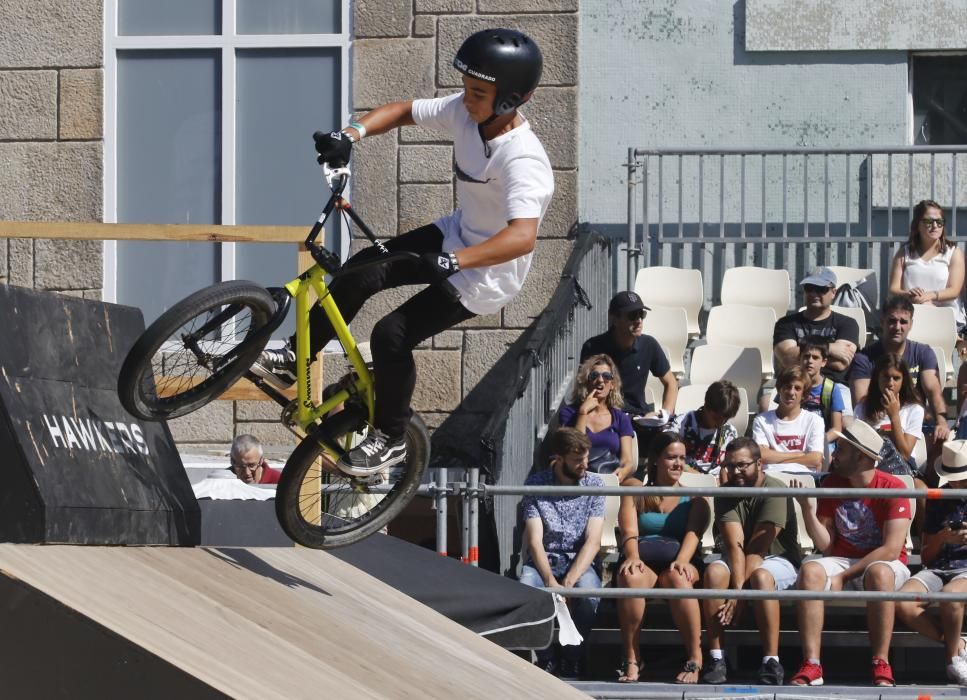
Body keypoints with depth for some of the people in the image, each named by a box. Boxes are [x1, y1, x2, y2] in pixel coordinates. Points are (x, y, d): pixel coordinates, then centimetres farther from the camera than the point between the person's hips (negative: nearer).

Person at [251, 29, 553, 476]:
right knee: (359, 272, -5)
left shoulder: (523, 161, -35)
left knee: (392, 334, -13)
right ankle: (293, 360, 11)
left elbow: (523, 236, -48)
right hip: (458, 235, 8)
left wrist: (453, 261, -58)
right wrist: (351, 134, -16)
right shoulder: (464, 112, -11)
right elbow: (403, 111, 3)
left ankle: (390, 439, 9)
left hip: (489, 272, -8)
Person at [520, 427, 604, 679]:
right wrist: (551, 582, -26)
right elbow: (535, 541, -9)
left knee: (588, 594, -35)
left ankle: (573, 659, -12)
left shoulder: (594, 484, -2)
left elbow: (593, 541, -9)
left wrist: (568, 582, -23)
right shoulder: (535, 484, -3)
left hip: (580, 560, 0)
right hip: (543, 559, 0)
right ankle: (547, 658, -11)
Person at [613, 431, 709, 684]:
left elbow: (693, 533, -3)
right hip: (644, 563, 0)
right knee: (630, 576, -37)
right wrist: (633, 557, -24)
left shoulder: (694, 500, 16)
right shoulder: (637, 494, 16)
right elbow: (629, 530, -1)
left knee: (676, 577, -38)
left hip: (677, 562, 0)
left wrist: (681, 561, -25)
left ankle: (695, 659, -35)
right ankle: (631, 660, -34)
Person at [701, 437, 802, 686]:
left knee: (760, 575, -37)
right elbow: (735, 545, -17)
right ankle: (716, 659, -27)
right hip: (737, 561, 4)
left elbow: (757, 548, -23)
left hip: (779, 560, -4)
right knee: (714, 572, -28)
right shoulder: (725, 493, -4)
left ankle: (771, 662, -35)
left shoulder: (775, 491, -18)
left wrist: (739, 593, -28)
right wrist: (737, 588, -31)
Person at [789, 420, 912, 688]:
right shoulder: (831, 484, 3)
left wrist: (843, 576, -19)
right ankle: (811, 666, -35)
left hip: (883, 563, -4)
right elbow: (824, 545, -1)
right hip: (842, 560, 4)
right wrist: (806, 508, -16)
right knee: (810, 571, -29)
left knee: (879, 573, -40)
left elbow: (891, 550, -17)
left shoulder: (892, 487, -11)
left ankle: (881, 666, -34)